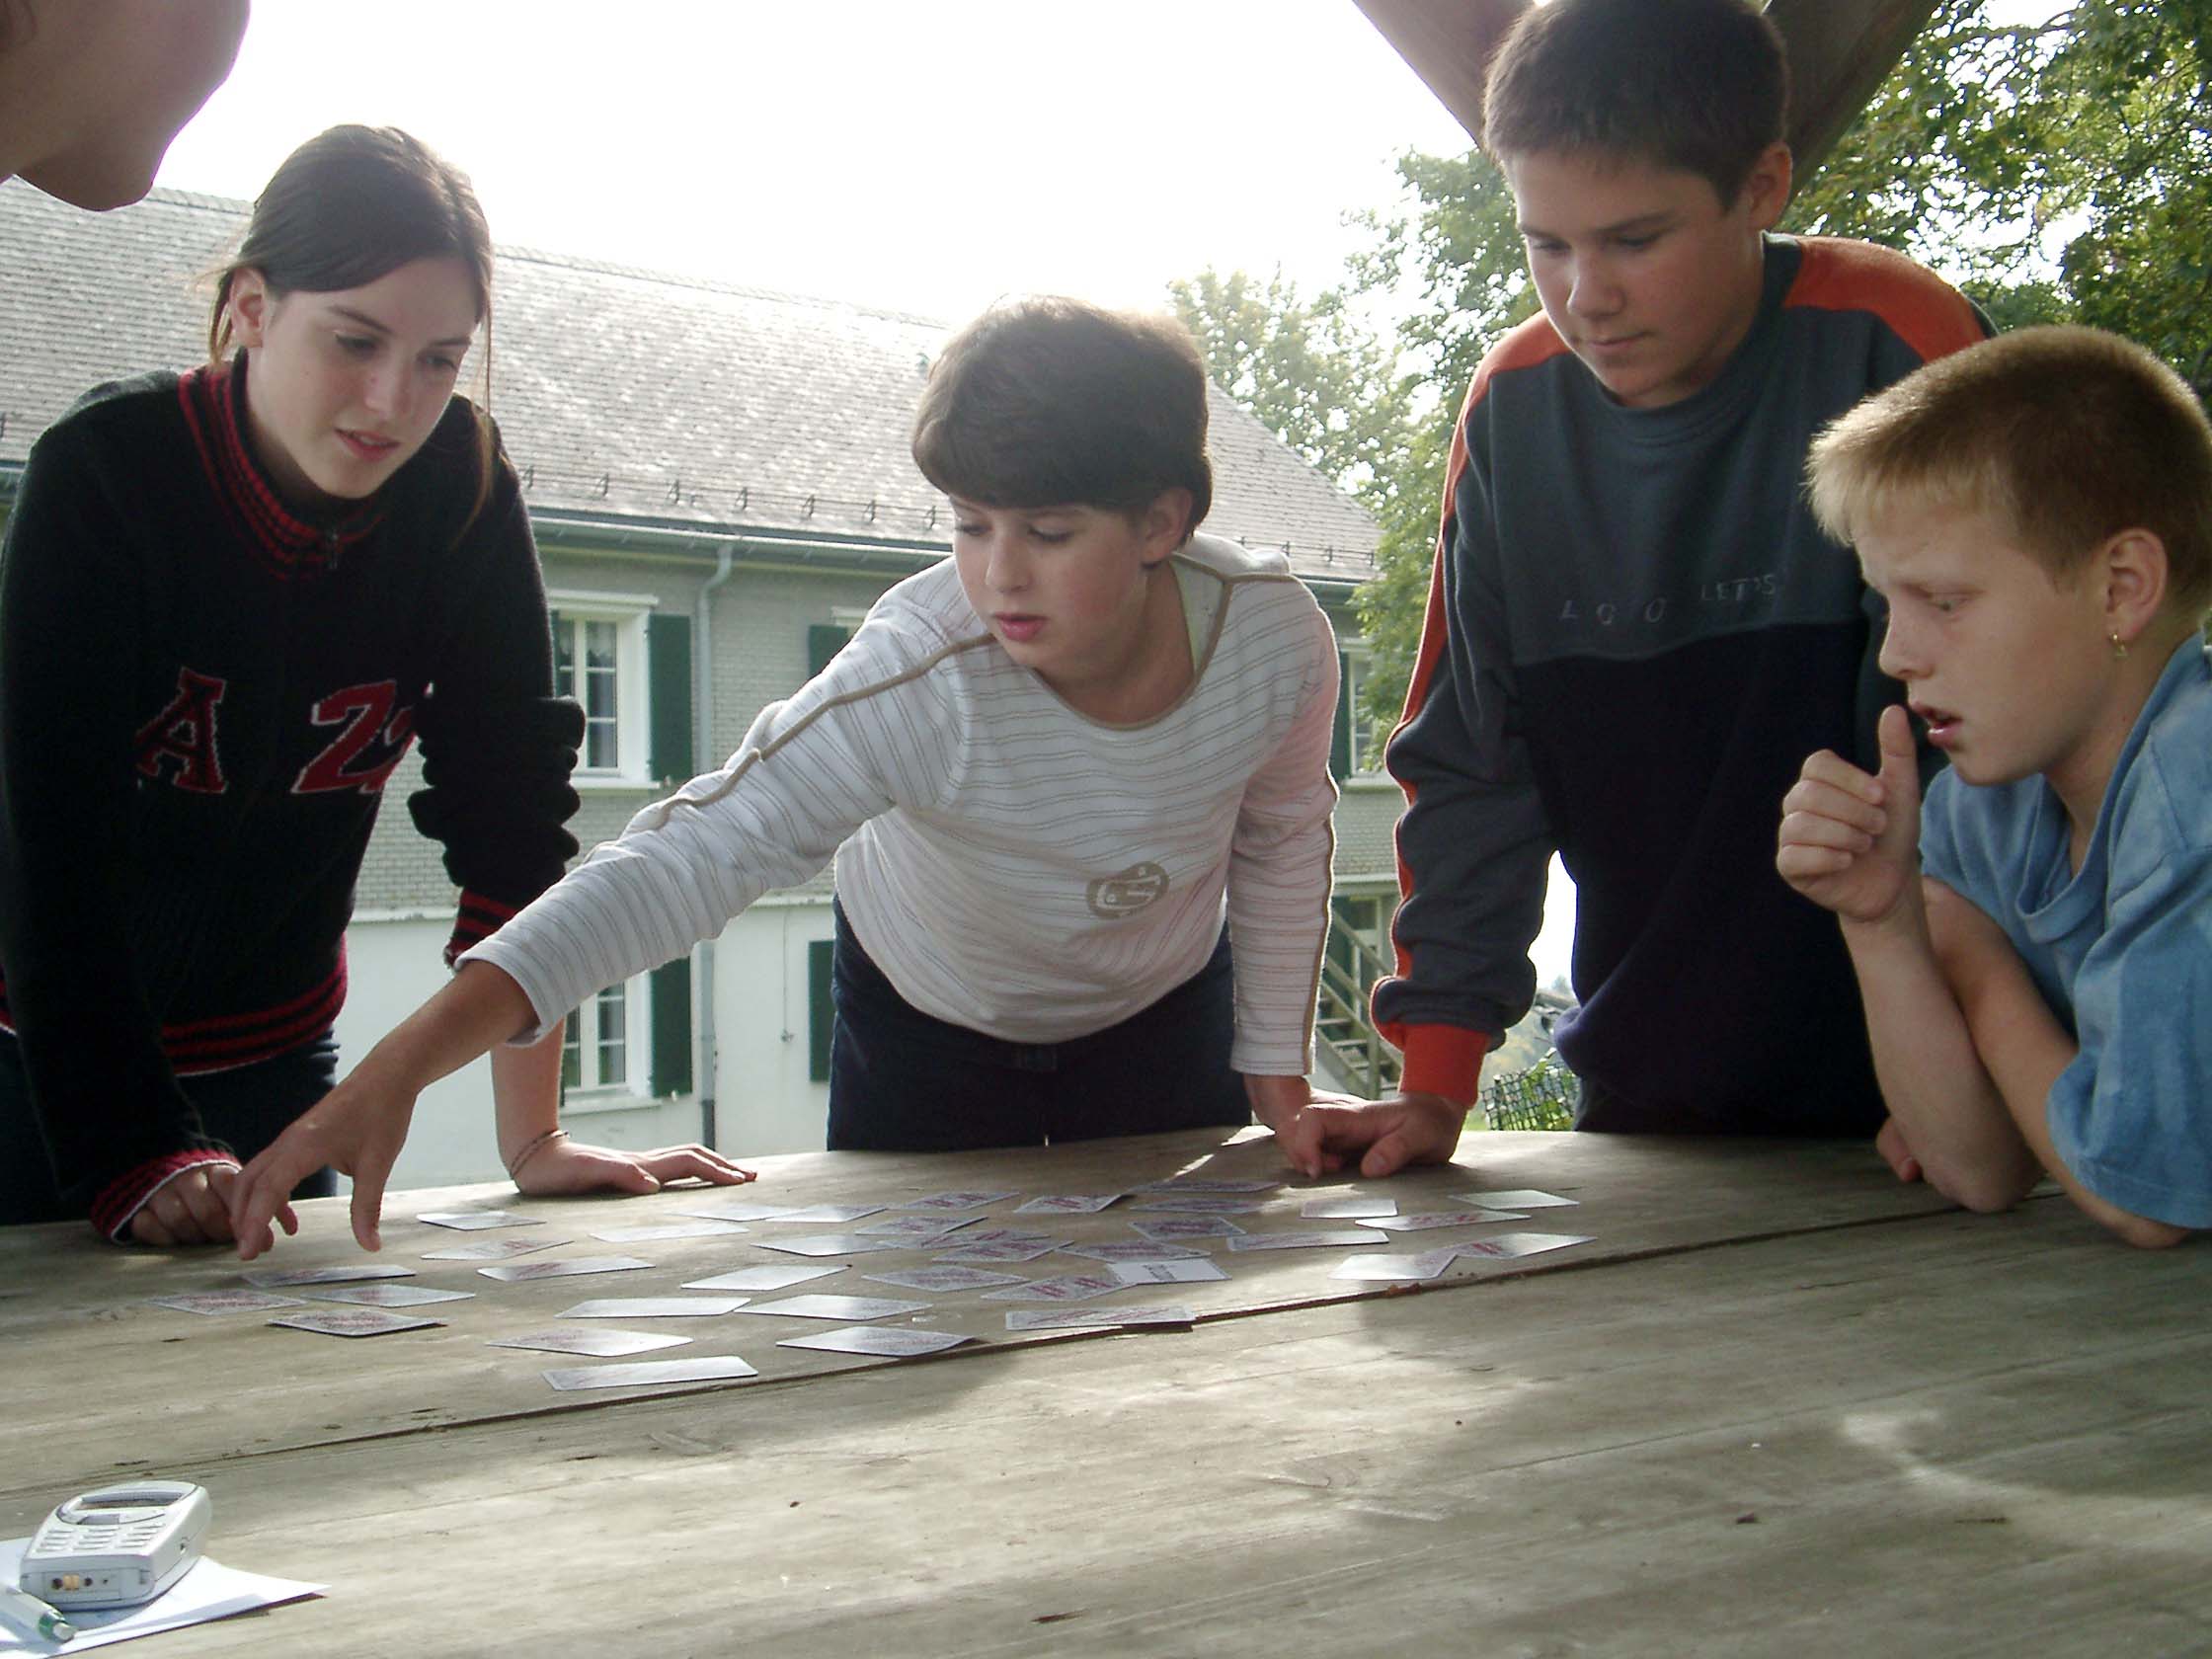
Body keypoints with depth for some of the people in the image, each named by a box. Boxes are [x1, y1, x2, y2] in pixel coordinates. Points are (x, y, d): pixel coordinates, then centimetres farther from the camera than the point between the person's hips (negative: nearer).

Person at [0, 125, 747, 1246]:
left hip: (266, 1060, 3)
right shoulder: (103, 472, -21)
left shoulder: (462, 491, -11)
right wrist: (133, 1157, -34)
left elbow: (509, 800, -13)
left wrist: (533, 1139, -18)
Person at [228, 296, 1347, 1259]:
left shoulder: (1276, 638, -28)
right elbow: (688, 858, -49)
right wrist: (402, 1066, -59)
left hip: (1166, 1013, 3)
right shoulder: (919, 678, -40)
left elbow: (1284, 842, -6)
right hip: (928, 1022, -2)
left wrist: (1276, 1066, -2)